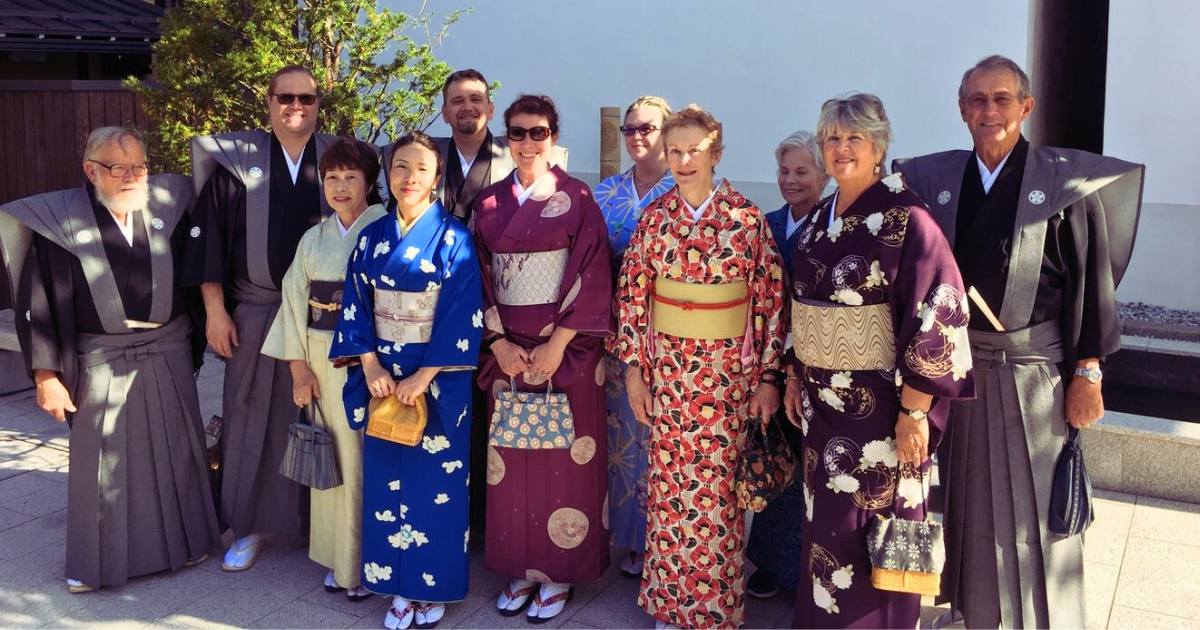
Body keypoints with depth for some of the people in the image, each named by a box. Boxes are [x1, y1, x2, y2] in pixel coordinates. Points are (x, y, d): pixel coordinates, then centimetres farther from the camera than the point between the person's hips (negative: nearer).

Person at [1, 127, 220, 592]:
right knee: (103, 461, 7)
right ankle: (96, 561, 24)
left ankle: (181, 539, 31)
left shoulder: (167, 208, 0)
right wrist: (46, 374, -8)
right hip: (101, 362, -2)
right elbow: (37, 304, -5)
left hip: (168, 351, 2)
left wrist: (196, 342, 7)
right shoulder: (59, 222, -7)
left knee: (174, 452, 12)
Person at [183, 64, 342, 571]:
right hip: (256, 313, 0)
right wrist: (215, 310, -4)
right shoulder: (236, 162, 1)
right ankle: (251, 526, 19)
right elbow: (207, 236, 1)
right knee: (253, 416, 6)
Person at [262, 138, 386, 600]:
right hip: (322, 363, 5)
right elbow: (296, 302, 10)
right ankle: (337, 559, 22)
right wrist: (299, 368, 2)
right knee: (330, 456, 9)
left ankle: (367, 563, 12)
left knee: (364, 461, -2)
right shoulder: (314, 239, 11)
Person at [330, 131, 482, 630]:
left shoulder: (454, 238, -8)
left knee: (436, 483, 4)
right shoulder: (372, 238, 5)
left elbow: (463, 316, -13)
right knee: (387, 480, 9)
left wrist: (424, 376, -17)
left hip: (438, 380, -4)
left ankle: (433, 587, 21)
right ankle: (399, 587, 23)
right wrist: (371, 367, -7)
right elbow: (355, 307, 5)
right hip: (384, 378, 4)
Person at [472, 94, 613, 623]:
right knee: (512, 458, 8)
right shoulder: (490, 202, 8)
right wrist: (498, 342, -6)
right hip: (506, 347, 4)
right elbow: (480, 276, 6)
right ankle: (521, 568, 22)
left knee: (563, 458, 2)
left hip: (565, 346, -3)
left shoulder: (576, 198, -4)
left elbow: (592, 275, -9)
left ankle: (560, 572, 16)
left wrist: (558, 344, -14)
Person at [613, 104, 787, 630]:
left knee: (718, 485, 4)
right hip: (667, 366, 2)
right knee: (669, 481, 9)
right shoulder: (653, 219, 1)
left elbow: (769, 300, -4)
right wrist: (633, 367, 0)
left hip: (727, 370, -2)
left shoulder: (747, 220, -5)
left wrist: (768, 375, -5)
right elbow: (633, 294, 3)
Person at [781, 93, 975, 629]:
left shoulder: (906, 218, -15)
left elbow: (938, 313, -18)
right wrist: (795, 376, 16)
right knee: (825, 522, 16)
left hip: (879, 403, -6)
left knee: (871, 532, 4)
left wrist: (915, 409, -19)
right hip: (824, 400, 7)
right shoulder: (819, 222, 7)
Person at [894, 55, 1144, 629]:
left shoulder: (1064, 182, -8)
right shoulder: (937, 180, 2)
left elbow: (1093, 279, -7)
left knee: (1034, 507, 4)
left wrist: (1087, 372, -8)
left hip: (1033, 367, -3)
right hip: (960, 365, 4)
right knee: (972, 499, 16)